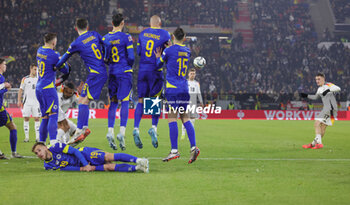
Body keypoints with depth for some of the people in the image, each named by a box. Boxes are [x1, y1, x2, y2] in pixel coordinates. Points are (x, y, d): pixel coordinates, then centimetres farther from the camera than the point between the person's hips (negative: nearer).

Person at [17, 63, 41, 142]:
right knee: (26, 118, -1)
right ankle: (26, 137, 4)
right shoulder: (25, 79, 5)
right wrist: (19, 101, -2)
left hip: (36, 102, 1)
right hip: (27, 102, -1)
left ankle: (37, 137, -2)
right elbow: (21, 90, 6)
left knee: (37, 118, -4)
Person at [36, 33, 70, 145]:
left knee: (45, 117, 13)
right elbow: (65, 70, -5)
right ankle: (53, 142, -27)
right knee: (53, 116, -15)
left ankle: (41, 142, 12)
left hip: (39, 88, 8)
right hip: (48, 88, -8)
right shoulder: (54, 55, -13)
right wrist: (66, 65, 15)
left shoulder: (40, 50, 10)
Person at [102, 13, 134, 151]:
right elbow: (131, 57, -9)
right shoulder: (126, 37, -8)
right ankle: (122, 132, -15)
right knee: (125, 102, -4)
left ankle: (110, 131, 0)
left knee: (113, 102, 9)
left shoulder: (105, 39, 6)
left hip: (112, 73, 4)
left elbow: (104, 58, 9)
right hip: (124, 72, -4)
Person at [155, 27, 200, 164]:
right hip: (184, 88, 6)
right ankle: (193, 147, -1)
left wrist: (158, 56, 25)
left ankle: (174, 151, -10)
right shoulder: (187, 51, 11)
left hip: (172, 88, -6)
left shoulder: (168, 51, -6)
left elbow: (158, 65, 7)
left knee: (172, 118, -6)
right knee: (185, 118, 10)